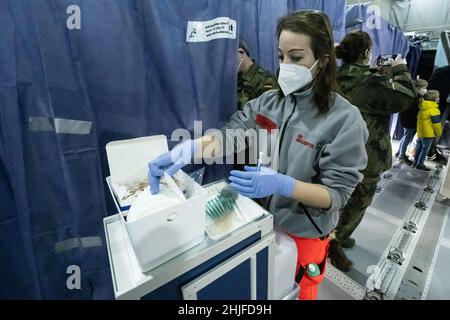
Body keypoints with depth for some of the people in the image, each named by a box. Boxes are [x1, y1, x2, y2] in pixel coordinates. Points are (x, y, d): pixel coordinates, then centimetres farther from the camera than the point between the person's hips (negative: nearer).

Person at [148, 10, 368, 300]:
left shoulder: (344, 119, -19)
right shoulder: (268, 102, -6)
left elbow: (336, 193, -20)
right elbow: (233, 135, -16)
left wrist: (281, 184, -37)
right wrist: (187, 150, -34)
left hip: (302, 232, -3)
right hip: (260, 217, 4)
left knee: (296, 291, 26)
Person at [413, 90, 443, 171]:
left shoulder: (422, 107, 8)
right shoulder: (434, 109, -16)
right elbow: (436, 123, -14)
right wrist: (438, 133, -1)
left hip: (420, 131, 8)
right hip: (428, 133, -8)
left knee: (420, 147, 15)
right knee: (425, 149, 0)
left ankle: (415, 162, 20)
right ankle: (420, 165, 4)